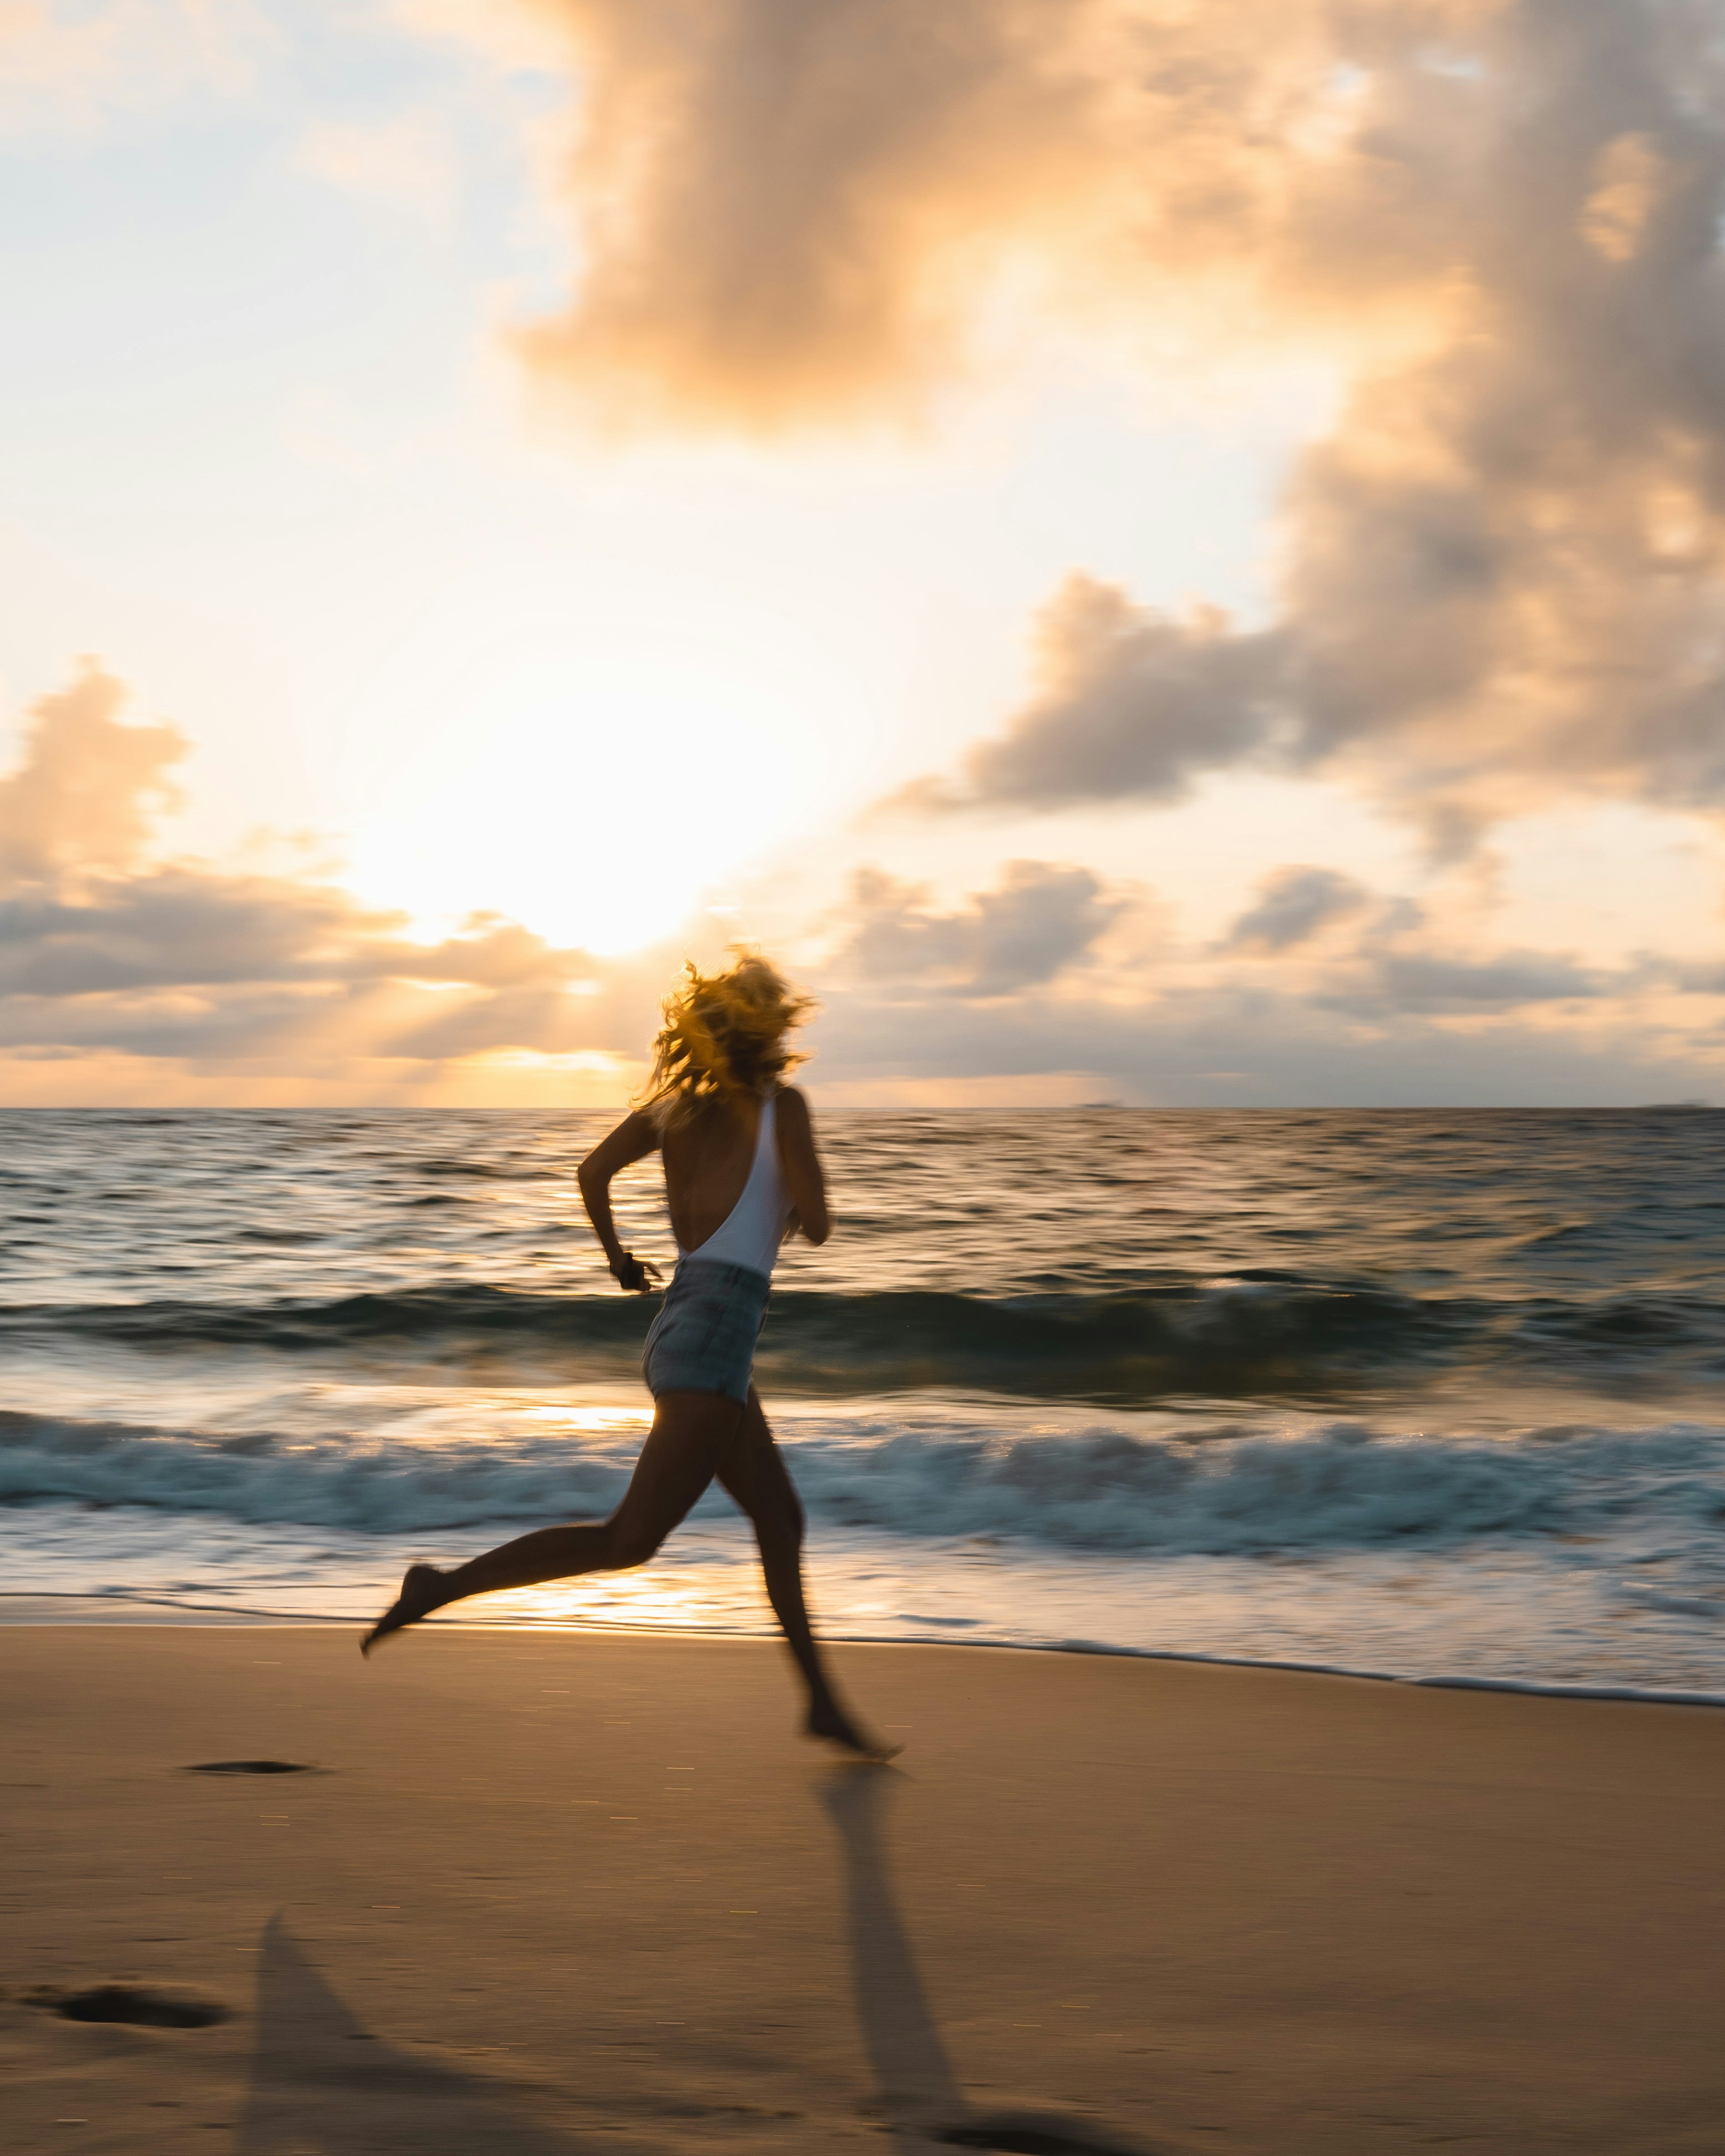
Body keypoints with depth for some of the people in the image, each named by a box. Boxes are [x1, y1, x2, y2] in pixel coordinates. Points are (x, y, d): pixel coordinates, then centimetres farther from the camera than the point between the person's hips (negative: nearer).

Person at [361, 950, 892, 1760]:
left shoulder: (674, 1103, 11)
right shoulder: (781, 1104, -5)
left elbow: (593, 1169, -2)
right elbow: (815, 1226, -8)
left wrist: (617, 1259, 14)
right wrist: (797, 1210, 16)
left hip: (680, 1322, 9)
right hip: (715, 1333, -9)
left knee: (781, 1519, 16)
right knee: (630, 1539, -10)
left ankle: (824, 1702, 23)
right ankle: (446, 1584, -12)